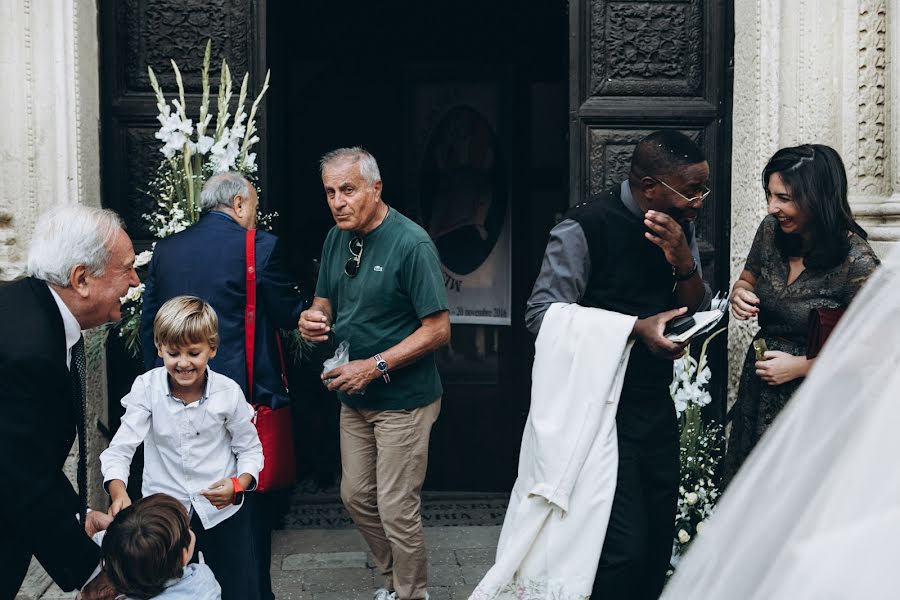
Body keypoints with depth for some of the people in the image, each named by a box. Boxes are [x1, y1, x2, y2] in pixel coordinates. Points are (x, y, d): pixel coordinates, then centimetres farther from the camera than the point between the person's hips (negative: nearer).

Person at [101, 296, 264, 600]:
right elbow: (120, 449, -15)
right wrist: (118, 492, -33)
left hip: (222, 510, 0)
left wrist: (238, 485, -19)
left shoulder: (228, 392, -11)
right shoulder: (146, 388, -11)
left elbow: (250, 450, 0)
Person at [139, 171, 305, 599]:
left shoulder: (166, 249, 7)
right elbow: (289, 315, -3)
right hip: (243, 398, -5)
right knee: (253, 504, 8)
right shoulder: (259, 247, -9)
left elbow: (148, 325, 11)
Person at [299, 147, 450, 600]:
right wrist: (313, 319, -10)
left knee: (396, 510, -1)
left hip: (403, 400, -7)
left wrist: (376, 367, -24)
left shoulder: (411, 244, -19)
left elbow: (438, 329, -20)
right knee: (356, 496, 17)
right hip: (354, 397, 7)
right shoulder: (336, 239, 3)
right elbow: (325, 301, 15)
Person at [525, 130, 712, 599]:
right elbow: (542, 314, -18)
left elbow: (697, 314, 9)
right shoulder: (586, 228, -16)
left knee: (659, 542, 14)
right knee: (626, 548, -11)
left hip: (657, 403, 7)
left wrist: (684, 263, -13)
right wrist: (636, 328, -25)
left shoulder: (681, 226, 6)